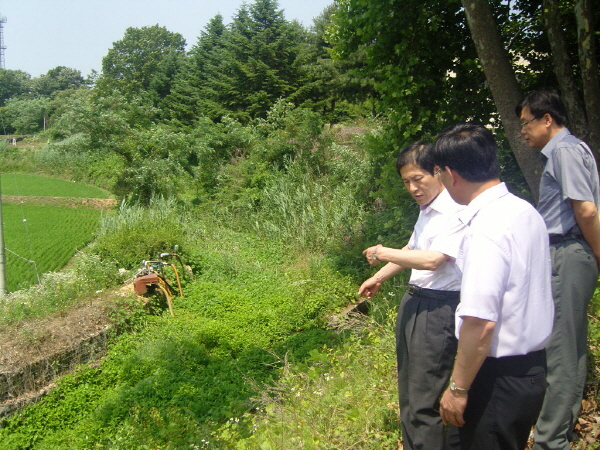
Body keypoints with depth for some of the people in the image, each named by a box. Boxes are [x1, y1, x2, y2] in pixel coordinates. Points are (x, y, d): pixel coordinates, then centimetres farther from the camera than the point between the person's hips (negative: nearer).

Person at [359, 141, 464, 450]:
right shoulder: (426, 210, 11)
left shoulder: (454, 212, -18)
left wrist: (383, 254, -15)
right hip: (413, 303, 10)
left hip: (438, 309, -10)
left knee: (425, 402, -5)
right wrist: (379, 277, 31)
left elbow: (432, 259, -27)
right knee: (409, 392, 21)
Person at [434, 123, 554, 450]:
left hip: (499, 375, -9)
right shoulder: (526, 211, 3)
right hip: (533, 366, 9)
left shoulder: (486, 230, -26)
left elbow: (480, 323, -29)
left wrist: (459, 388, -18)